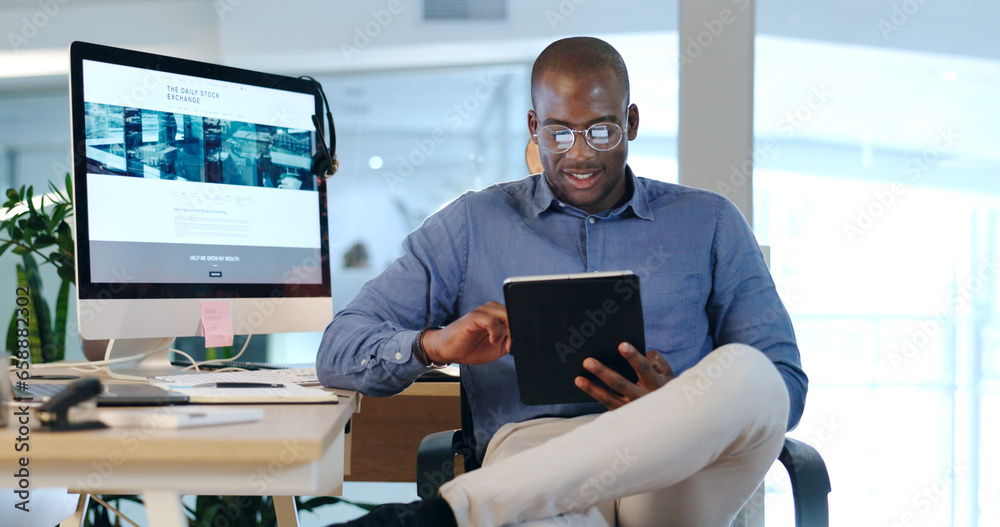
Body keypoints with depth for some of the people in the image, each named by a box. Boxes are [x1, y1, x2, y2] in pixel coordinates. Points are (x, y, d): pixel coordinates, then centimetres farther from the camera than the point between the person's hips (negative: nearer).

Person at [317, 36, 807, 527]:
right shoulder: (472, 225, 17)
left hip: (679, 471, 5)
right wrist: (434, 344, -11)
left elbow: (786, 383, 12)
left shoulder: (710, 223, 18)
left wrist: (677, 403, -10)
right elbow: (340, 349, 12)